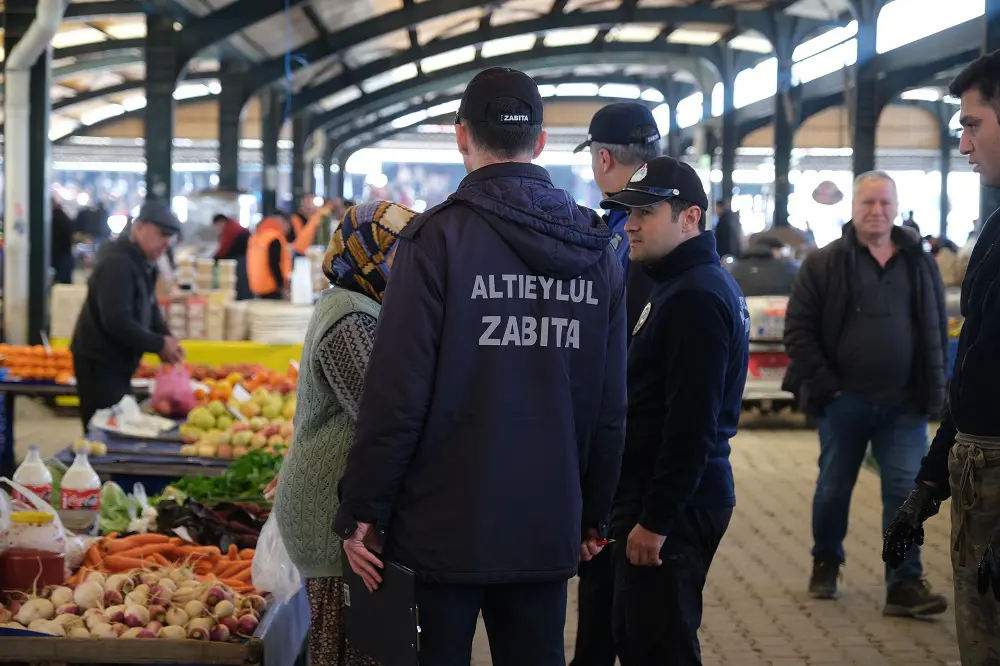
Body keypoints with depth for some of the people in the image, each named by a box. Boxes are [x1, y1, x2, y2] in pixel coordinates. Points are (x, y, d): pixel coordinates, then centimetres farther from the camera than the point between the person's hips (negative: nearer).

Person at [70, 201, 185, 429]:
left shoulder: (142, 264, 12)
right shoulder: (116, 263, -20)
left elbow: (149, 310, 17)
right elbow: (116, 321, -28)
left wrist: (167, 340, -2)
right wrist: (159, 345, -22)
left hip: (117, 364, 10)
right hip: (99, 365, -10)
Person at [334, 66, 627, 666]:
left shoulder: (437, 238, -10)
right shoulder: (598, 249, 6)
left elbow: (398, 394, -14)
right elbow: (612, 407, 7)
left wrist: (362, 511, -6)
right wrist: (595, 517, 16)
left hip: (443, 528, -4)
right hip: (549, 529, 4)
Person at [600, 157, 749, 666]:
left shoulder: (696, 298, -17)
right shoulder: (681, 284, 15)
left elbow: (691, 423, -23)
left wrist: (655, 519, -21)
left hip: (674, 509, -10)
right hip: (659, 500, 10)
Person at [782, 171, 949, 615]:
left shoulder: (920, 263, 8)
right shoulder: (824, 264, 0)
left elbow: (938, 329, 12)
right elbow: (798, 329, -2)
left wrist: (933, 390, 4)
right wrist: (823, 384, -9)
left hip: (904, 403, 1)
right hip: (844, 400, -1)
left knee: (906, 490, -5)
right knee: (834, 488, 11)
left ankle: (905, 584, -2)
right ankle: (825, 563, 32)